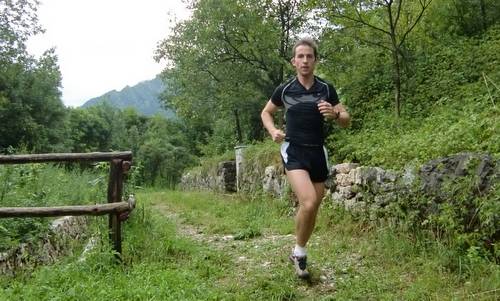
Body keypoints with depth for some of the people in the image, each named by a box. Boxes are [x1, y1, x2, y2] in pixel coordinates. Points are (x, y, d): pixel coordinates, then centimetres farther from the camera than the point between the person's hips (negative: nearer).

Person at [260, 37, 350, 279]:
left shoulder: (326, 89, 3)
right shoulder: (284, 89, 0)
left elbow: (346, 121, 7)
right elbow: (266, 112, 16)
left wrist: (335, 114, -16)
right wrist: (273, 131, -4)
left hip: (318, 152, 3)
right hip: (294, 151, -3)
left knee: (313, 208, 10)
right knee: (308, 203, -23)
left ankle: (298, 254, 32)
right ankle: (299, 251, 1)